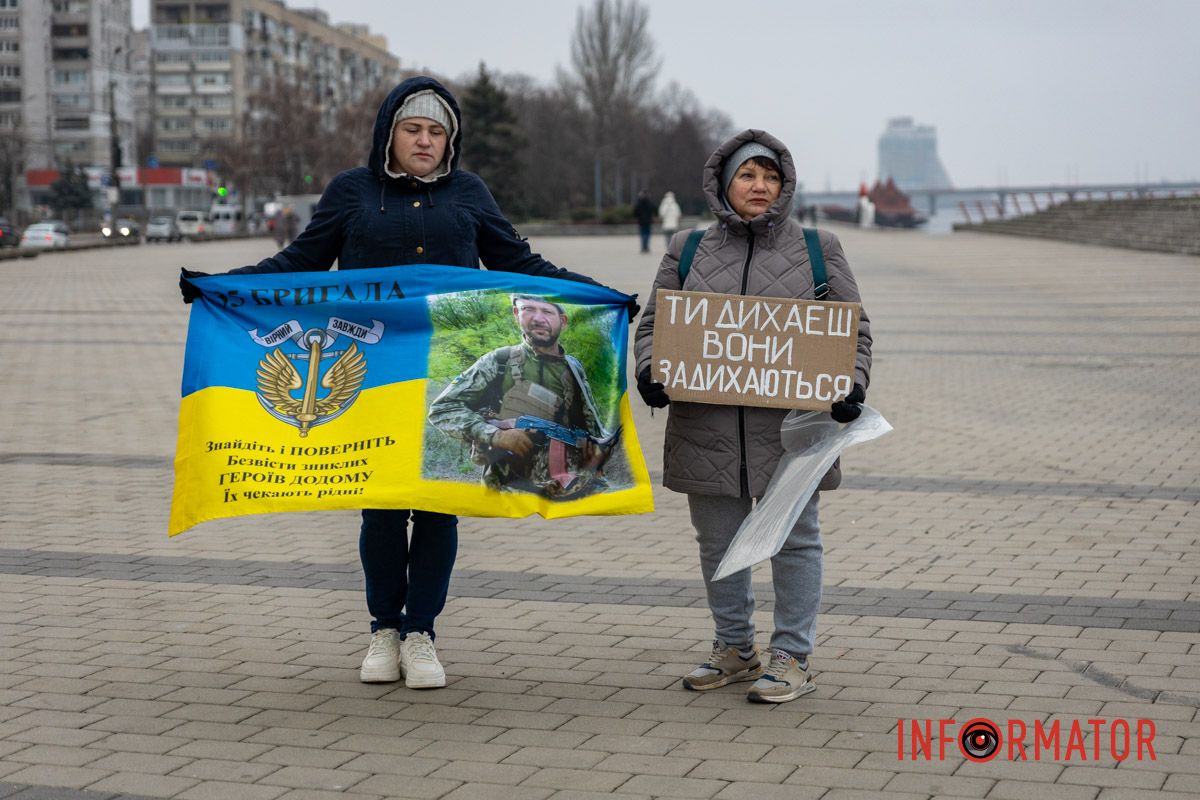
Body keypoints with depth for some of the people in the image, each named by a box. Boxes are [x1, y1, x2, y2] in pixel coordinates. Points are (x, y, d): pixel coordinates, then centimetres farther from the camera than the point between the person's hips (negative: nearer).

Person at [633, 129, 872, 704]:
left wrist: (852, 383, -11)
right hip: (707, 426, 2)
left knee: (794, 538, 3)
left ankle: (792, 657, 13)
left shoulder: (818, 250, 5)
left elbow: (852, 329, 6)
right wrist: (649, 371, -8)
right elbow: (654, 323, 11)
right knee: (719, 542, 11)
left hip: (789, 425, -2)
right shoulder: (688, 250, 9)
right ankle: (734, 648, 26)